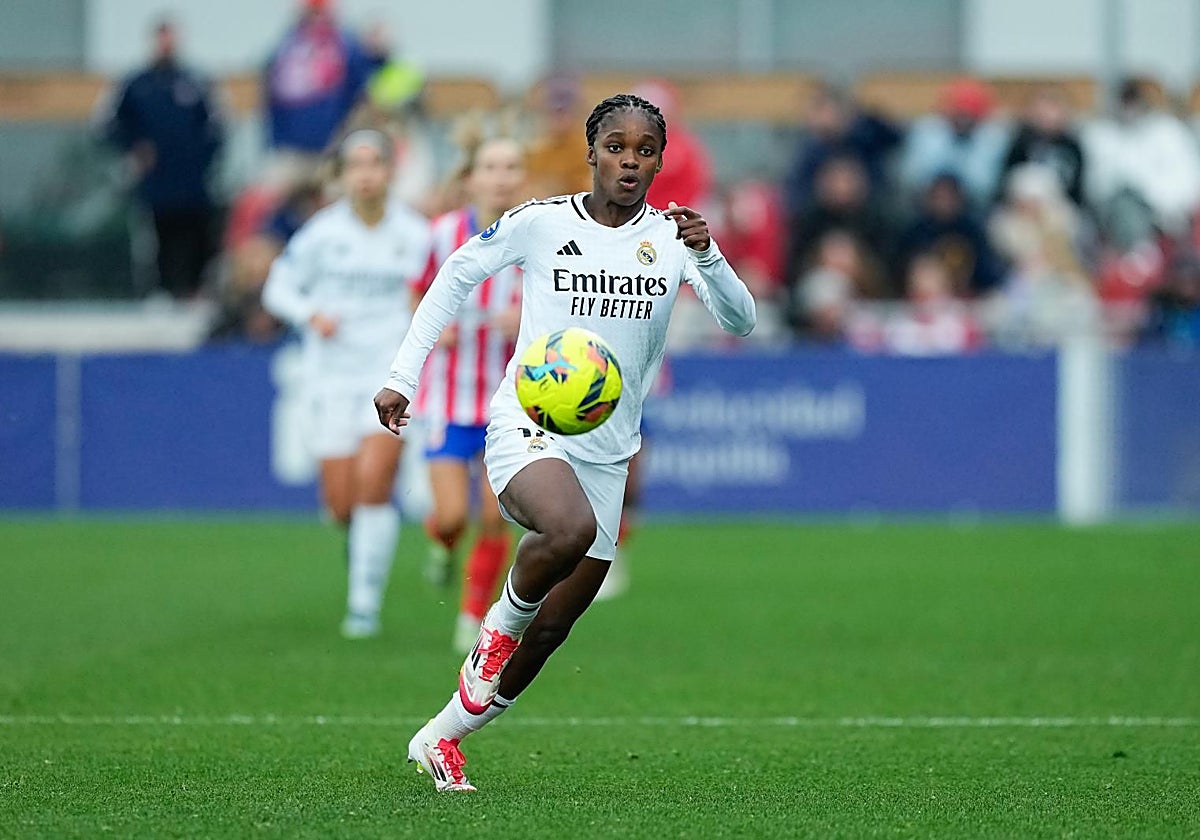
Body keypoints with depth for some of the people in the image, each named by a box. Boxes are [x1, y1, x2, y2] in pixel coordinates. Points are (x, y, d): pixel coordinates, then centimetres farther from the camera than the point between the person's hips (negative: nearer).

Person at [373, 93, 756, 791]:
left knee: (551, 630, 7)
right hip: (527, 431, -4)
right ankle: (501, 621, -7)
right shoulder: (540, 223, -4)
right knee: (572, 529, -37)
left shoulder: (671, 237, 2)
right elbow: (456, 276, 10)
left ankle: (441, 736, 28)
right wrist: (403, 377, 6)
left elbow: (741, 321, -9)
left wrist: (706, 256, -28)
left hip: (607, 453, 4)